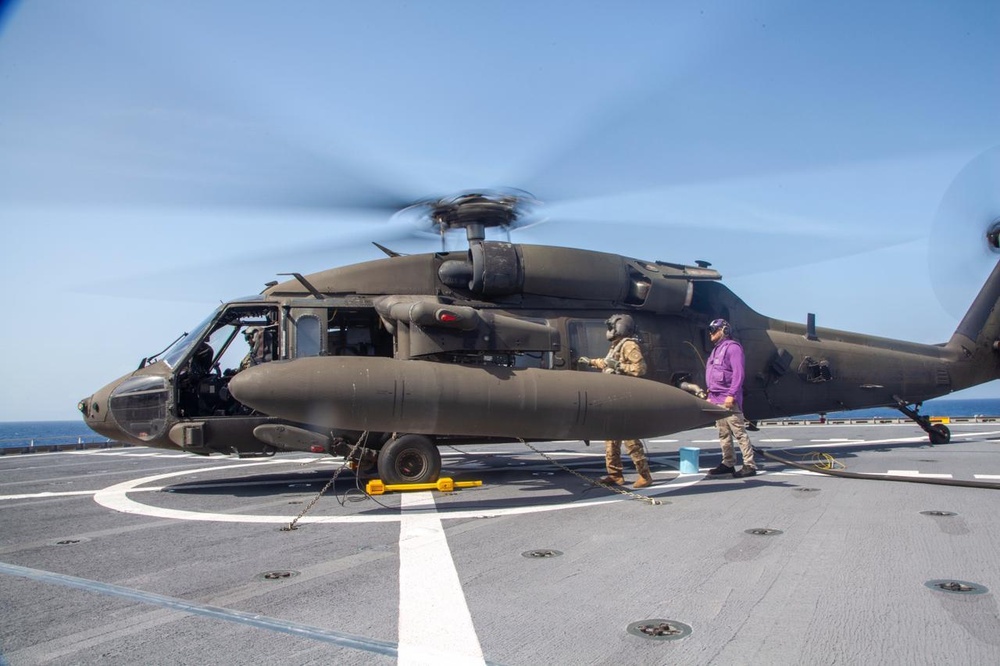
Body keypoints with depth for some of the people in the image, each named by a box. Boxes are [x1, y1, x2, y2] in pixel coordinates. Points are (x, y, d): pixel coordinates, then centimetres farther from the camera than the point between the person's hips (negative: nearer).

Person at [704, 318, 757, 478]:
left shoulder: (732, 347, -7)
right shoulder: (716, 350, 21)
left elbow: (739, 373, -16)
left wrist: (731, 395, -21)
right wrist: (710, 395, 19)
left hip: (728, 400, -9)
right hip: (716, 400, 9)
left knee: (739, 432, -8)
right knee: (723, 433, 11)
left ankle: (749, 465, -6)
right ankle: (728, 463, 17)